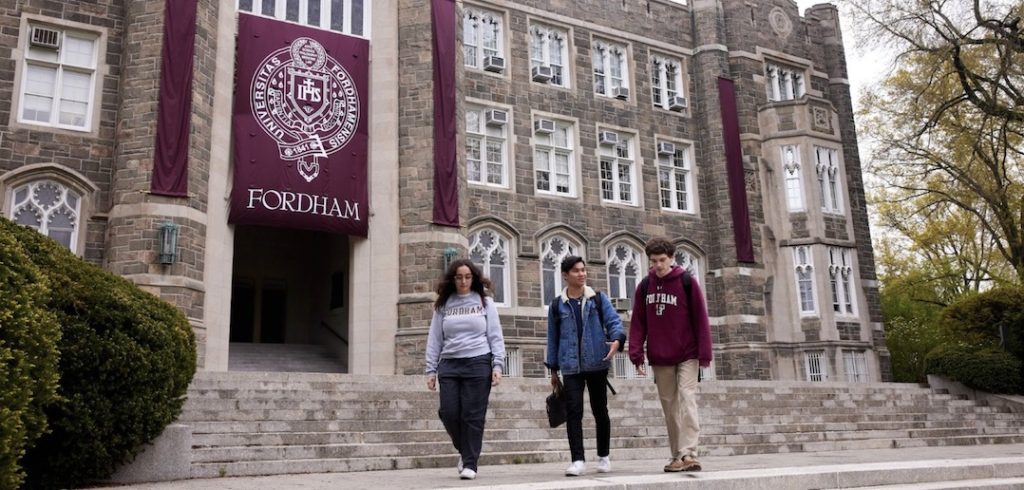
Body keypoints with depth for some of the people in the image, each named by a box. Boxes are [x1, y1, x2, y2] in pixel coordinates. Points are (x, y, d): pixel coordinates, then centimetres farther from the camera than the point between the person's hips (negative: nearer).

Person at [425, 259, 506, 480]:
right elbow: (434, 339, 9)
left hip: (478, 363, -2)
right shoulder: (443, 305, 10)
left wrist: (497, 365, -6)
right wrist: (431, 370, 3)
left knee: (473, 416, -3)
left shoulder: (484, 302, 7)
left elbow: (495, 336, 4)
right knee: (449, 413, -2)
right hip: (449, 365, 2)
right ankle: (464, 451, 24)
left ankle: (470, 463, 8)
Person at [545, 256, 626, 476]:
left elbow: (614, 321, -3)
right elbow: (553, 337, 10)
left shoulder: (598, 299, 5)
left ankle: (604, 457, 23)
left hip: (597, 364, 0)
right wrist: (553, 368, 10)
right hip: (571, 367, 0)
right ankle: (578, 460, -4)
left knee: (600, 410, 9)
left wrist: (616, 339, -25)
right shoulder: (557, 305, 6)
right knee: (573, 411, -8)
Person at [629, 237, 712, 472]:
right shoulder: (644, 286, 4)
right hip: (659, 358, 4)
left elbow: (700, 318, -6)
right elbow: (638, 322, 4)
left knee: (687, 400, -13)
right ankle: (677, 455, 15)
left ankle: (688, 453, -15)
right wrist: (636, 354, -3)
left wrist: (704, 353, -10)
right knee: (669, 406, 8)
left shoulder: (687, 282, -5)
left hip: (687, 356, -3)